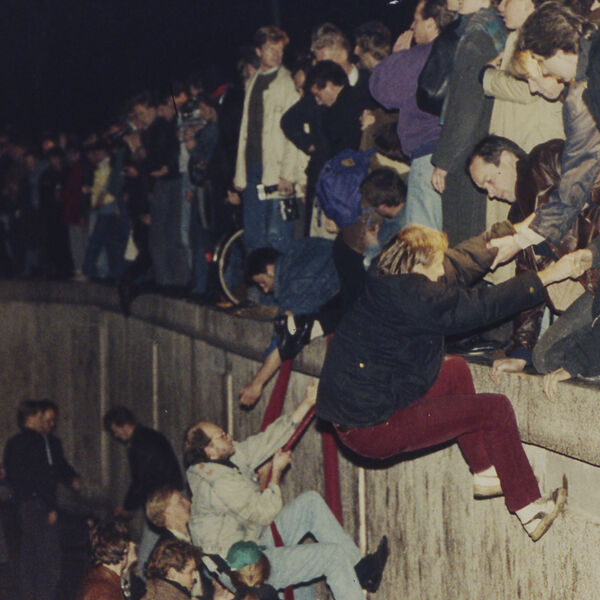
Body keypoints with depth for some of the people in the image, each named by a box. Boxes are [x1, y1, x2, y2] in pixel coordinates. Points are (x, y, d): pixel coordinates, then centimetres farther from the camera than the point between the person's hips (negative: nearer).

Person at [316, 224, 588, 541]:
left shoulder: (388, 279, 2)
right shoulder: (412, 298, -25)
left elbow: (460, 262, 15)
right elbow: (482, 306, -18)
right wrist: (548, 276, -11)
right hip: (372, 429, -10)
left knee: (456, 370, 26)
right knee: (496, 409, -5)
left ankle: (484, 473, 32)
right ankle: (530, 511, 8)